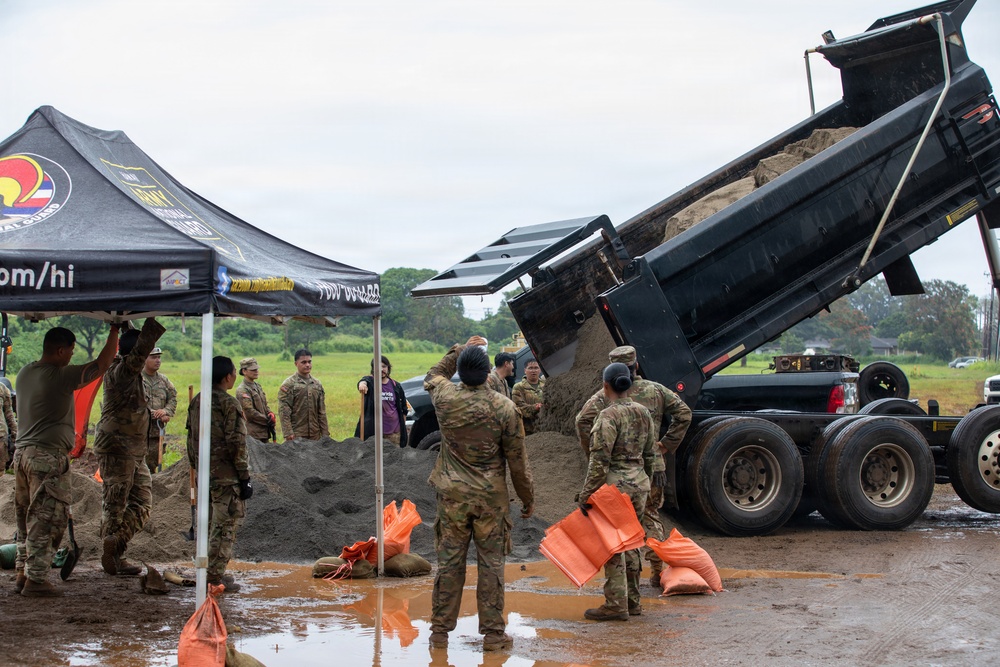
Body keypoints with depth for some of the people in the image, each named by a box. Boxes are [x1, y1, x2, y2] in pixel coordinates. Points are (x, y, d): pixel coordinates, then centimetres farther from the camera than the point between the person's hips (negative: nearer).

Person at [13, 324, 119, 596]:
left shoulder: (25, 373, 11)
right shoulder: (60, 376, -14)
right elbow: (101, 365, -9)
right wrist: (114, 332, 3)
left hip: (22, 452, 8)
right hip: (49, 456, -8)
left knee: (25, 519, 15)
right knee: (46, 520, -3)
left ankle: (22, 574, 19)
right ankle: (36, 580, -3)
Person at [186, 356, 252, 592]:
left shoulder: (196, 402, 9)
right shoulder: (229, 404, -15)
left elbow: (191, 438, 15)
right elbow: (236, 444, -16)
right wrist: (245, 477, -11)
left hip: (204, 473, 8)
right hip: (226, 475, -8)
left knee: (209, 524, 18)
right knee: (224, 526, -2)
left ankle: (206, 572, 25)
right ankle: (215, 576, -2)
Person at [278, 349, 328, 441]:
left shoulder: (317, 384, 13)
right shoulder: (288, 384, -4)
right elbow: (284, 411, -9)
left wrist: (325, 433, 10)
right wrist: (288, 433, -16)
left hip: (315, 434, 5)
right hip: (296, 435, -5)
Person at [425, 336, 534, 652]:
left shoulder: (445, 398, -7)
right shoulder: (504, 408, -12)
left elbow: (434, 375, 20)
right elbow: (517, 460, -4)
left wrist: (459, 350, 23)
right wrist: (528, 498, 8)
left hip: (452, 495, 2)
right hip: (491, 498, -2)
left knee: (449, 561, 8)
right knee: (491, 564, 6)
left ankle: (440, 631, 15)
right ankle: (493, 633, 11)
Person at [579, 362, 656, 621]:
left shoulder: (609, 416, -15)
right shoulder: (643, 412, 8)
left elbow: (600, 461, -19)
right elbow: (649, 454, 15)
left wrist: (586, 494, -15)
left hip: (615, 484, -8)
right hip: (639, 482, 8)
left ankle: (616, 604, 1)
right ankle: (632, 600, 22)